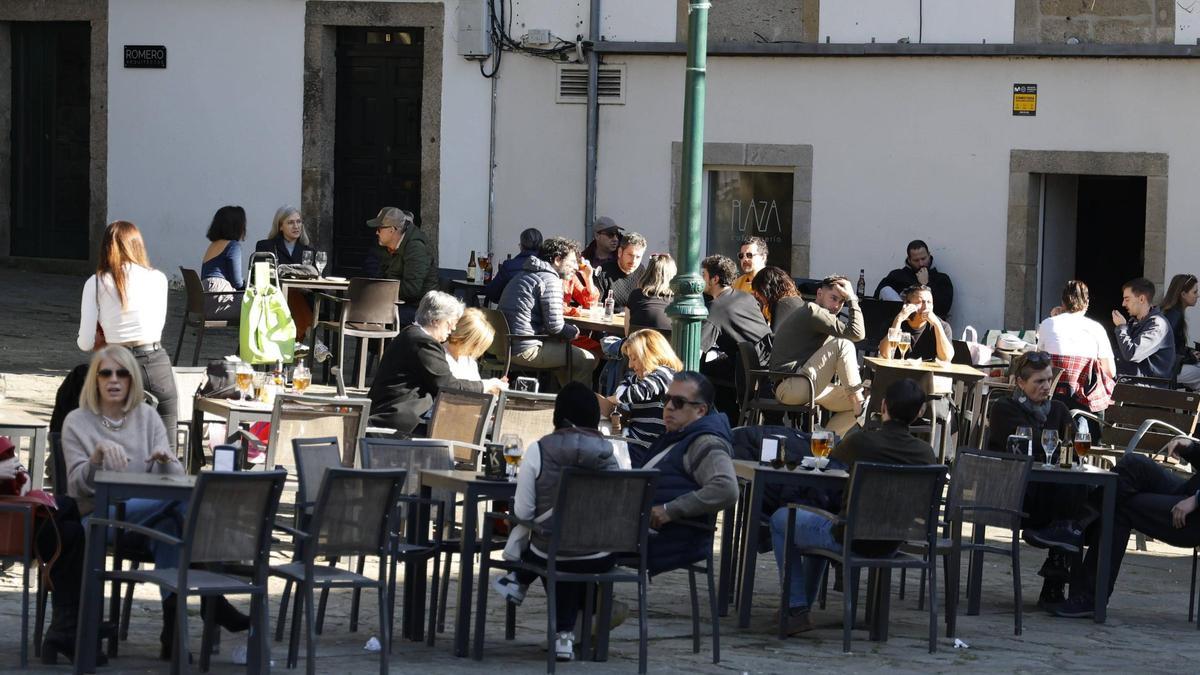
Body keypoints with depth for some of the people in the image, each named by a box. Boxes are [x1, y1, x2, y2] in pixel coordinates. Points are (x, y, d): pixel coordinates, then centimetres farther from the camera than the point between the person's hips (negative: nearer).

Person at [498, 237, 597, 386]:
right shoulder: (550, 280, -12)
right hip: (525, 351, -10)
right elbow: (554, 325, -16)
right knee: (587, 360, -6)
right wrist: (574, 332, 1)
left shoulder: (523, 275, 19)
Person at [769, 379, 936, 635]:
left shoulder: (861, 441, -17)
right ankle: (805, 602, 46)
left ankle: (797, 609, 14)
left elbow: (832, 459, 7)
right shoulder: (926, 453, -8)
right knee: (820, 523, 36)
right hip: (891, 545, 5)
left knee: (780, 520, 20)